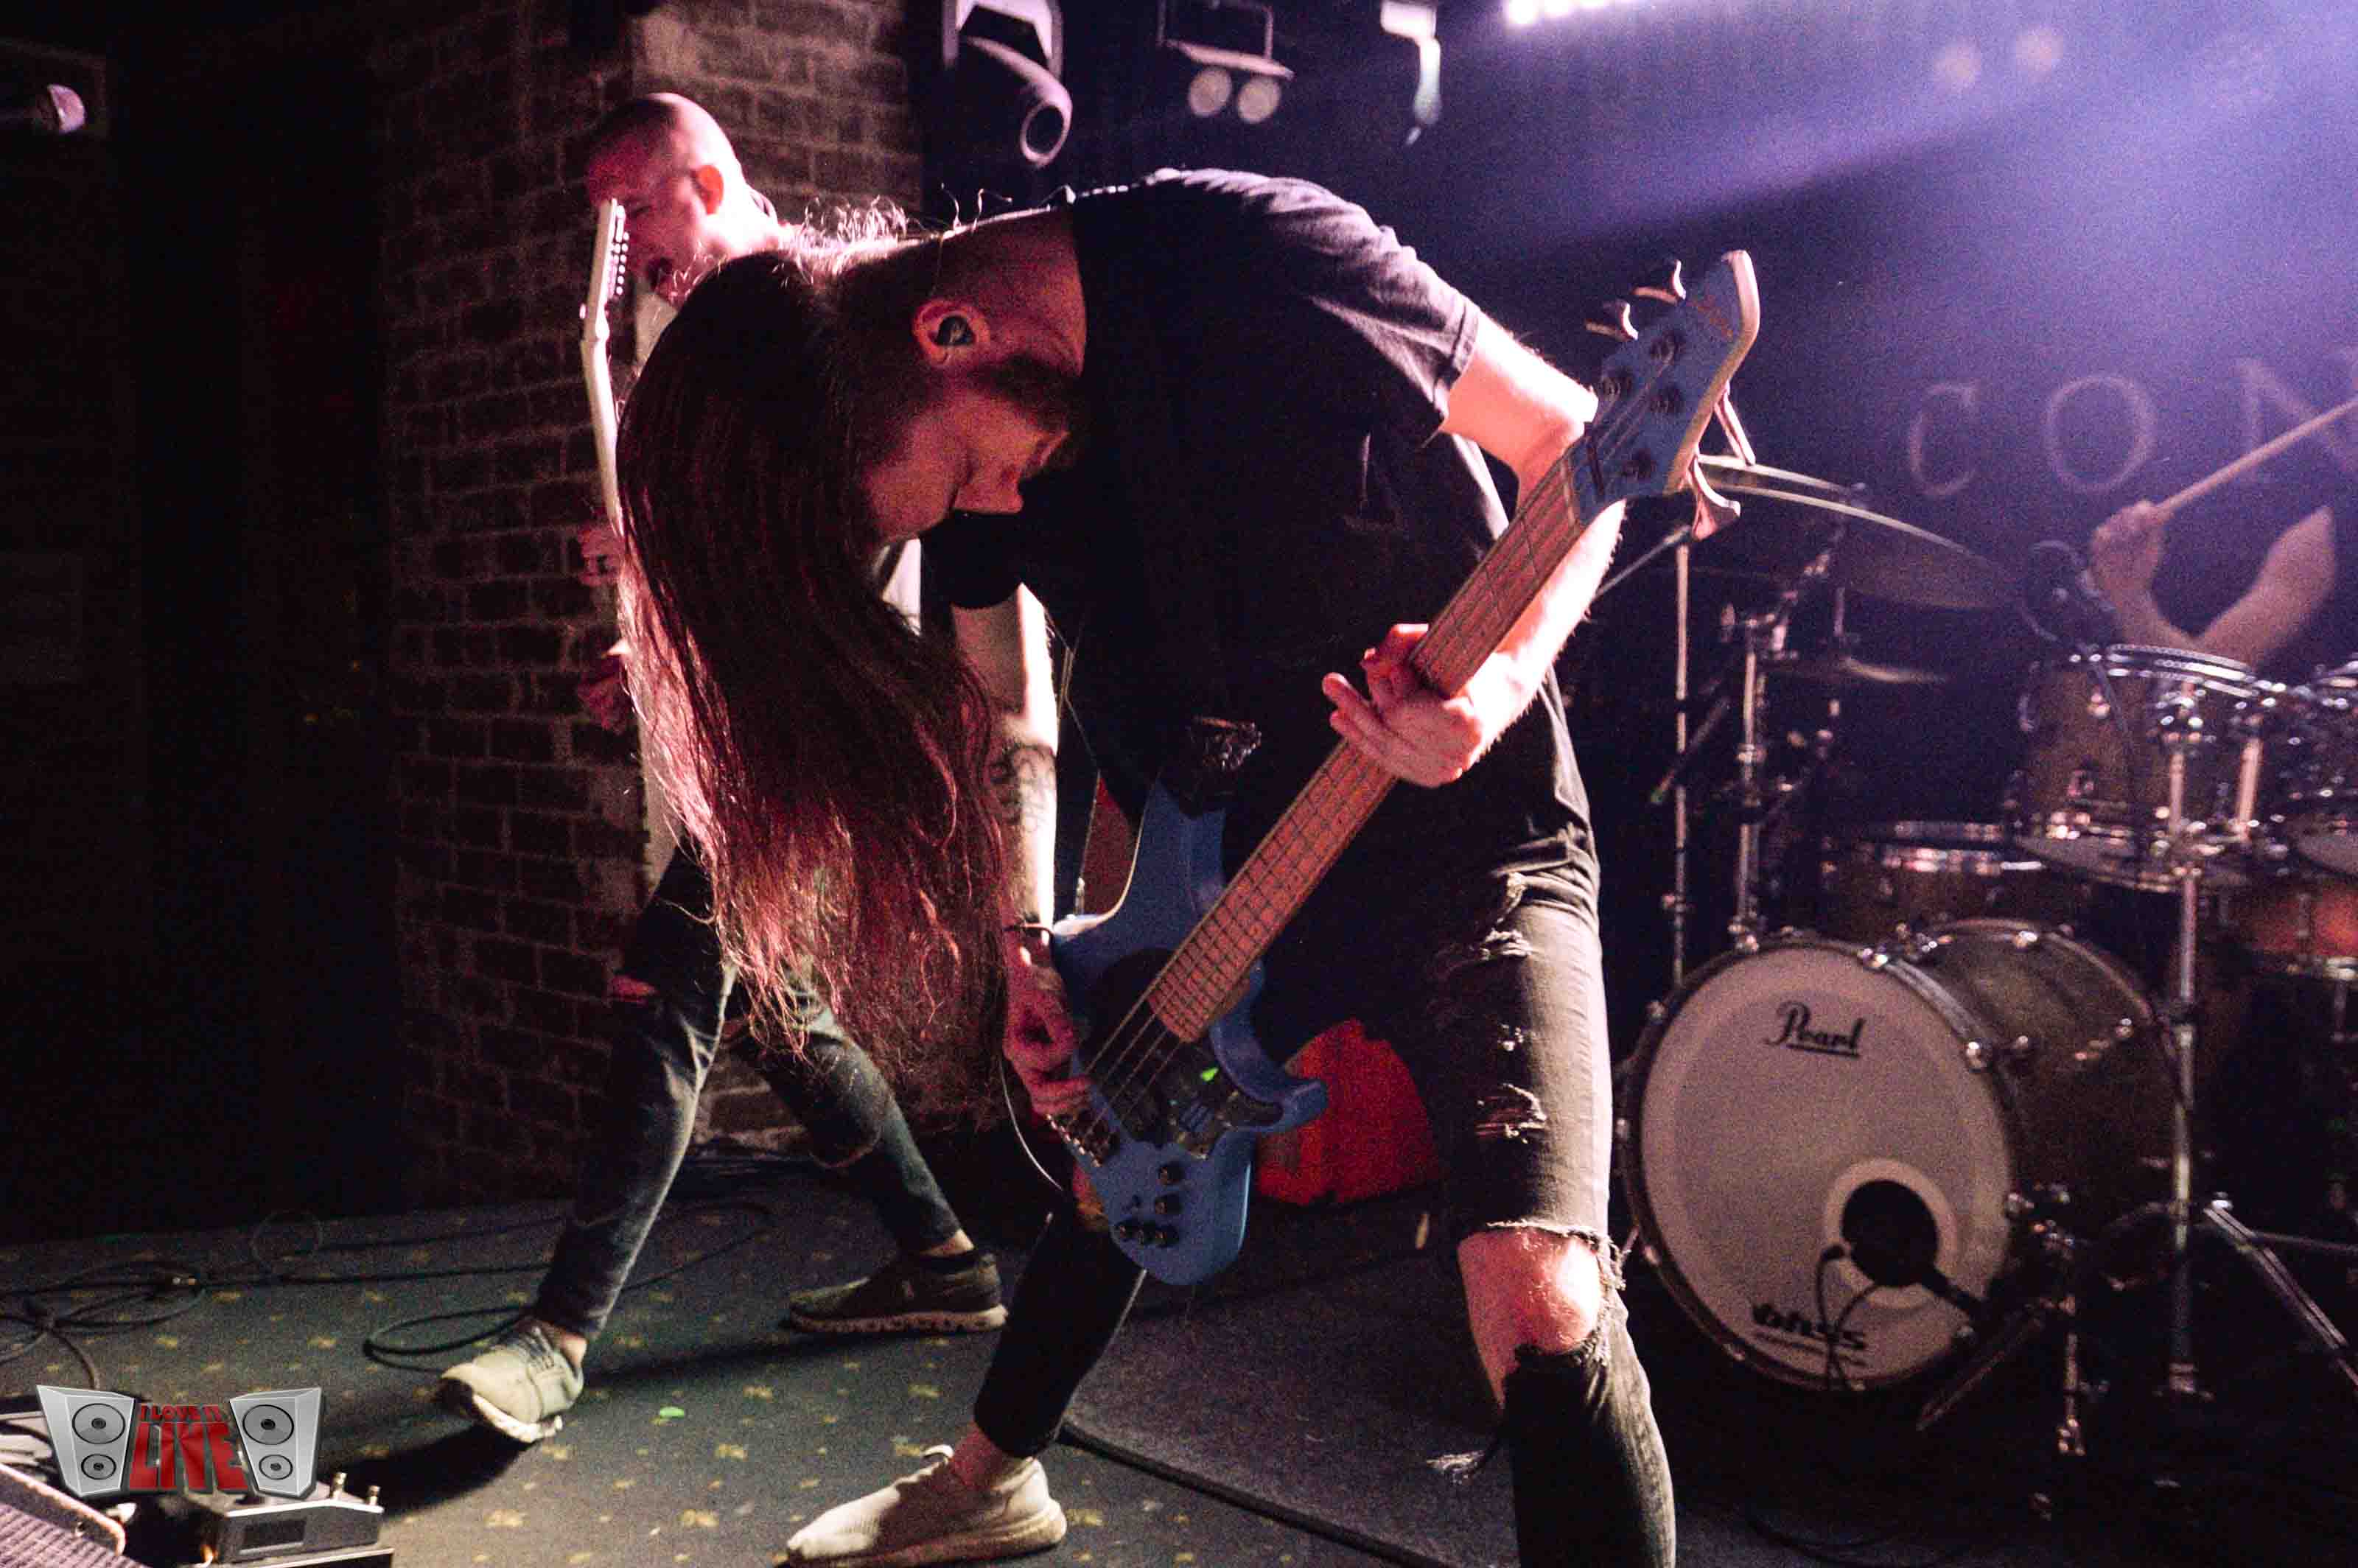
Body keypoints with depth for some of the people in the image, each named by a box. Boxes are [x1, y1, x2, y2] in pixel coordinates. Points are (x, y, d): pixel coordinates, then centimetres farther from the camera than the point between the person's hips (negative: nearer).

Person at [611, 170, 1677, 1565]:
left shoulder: (1255, 259, -25)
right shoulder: (962, 459, -6)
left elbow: (1574, 440, -15)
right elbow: (1006, 706, 9)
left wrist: (1502, 676, -32)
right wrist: (1023, 942, -3)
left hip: (1464, 833, -6)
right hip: (1210, 859, 6)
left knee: (1535, 1291, -21)